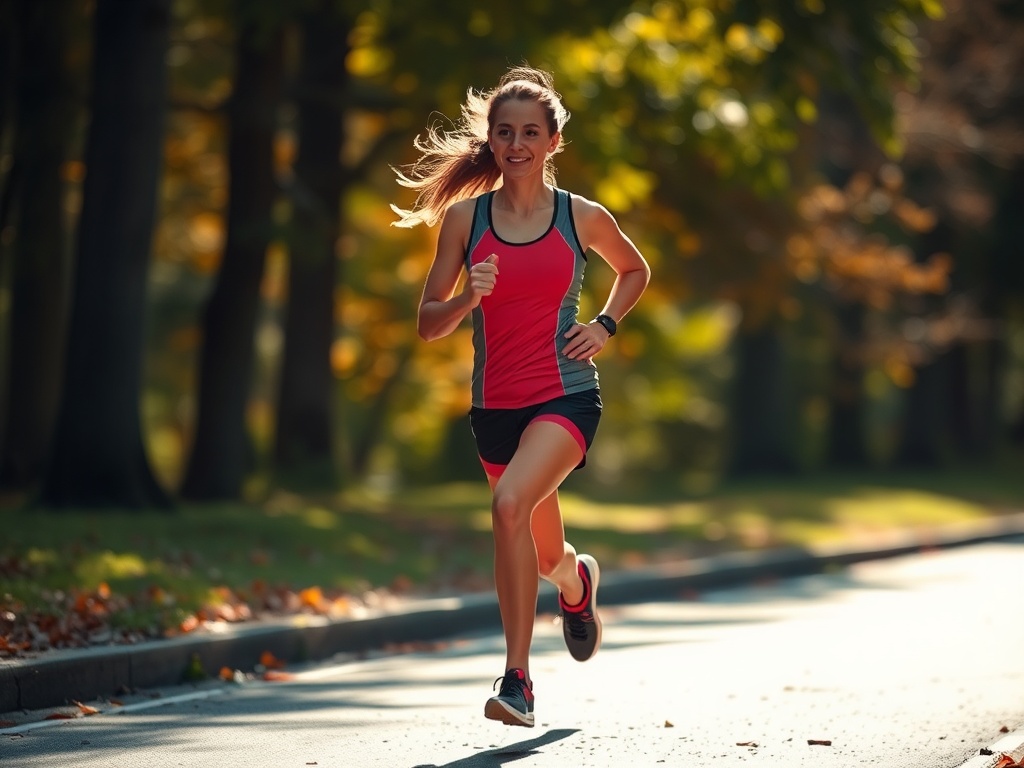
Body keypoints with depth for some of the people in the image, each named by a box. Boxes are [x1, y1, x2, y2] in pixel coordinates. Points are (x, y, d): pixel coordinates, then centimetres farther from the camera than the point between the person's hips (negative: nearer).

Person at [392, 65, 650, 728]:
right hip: (496, 404, 3)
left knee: (511, 503, -30)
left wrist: (605, 327, 3)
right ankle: (578, 579, 55)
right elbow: (429, 324, 3)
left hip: (567, 396, -3)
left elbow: (635, 270, 20)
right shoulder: (465, 217, 0)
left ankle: (517, 678, -25)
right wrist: (468, 298, -18)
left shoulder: (583, 218, -1)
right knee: (544, 555, 16)